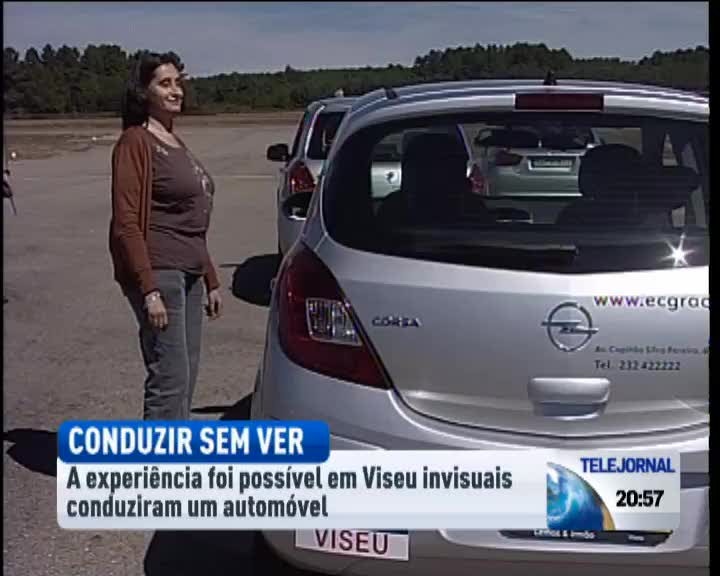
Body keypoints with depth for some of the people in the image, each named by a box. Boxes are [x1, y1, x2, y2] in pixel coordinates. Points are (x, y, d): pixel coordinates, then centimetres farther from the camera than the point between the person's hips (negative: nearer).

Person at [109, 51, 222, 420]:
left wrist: (211, 281, 21)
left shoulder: (175, 143, 19)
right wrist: (150, 290, -21)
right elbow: (126, 223, -15)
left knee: (185, 377, 12)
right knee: (170, 379, -9)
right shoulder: (135, 142, -8)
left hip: (189, 273, 9)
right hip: (158, 272, -9)